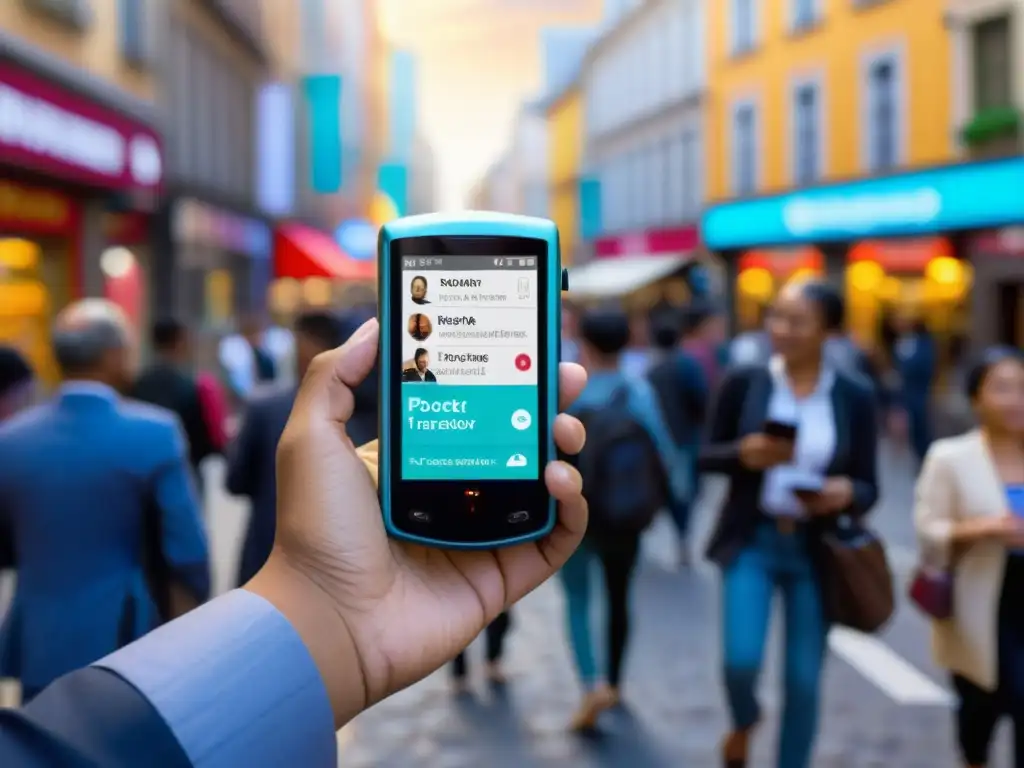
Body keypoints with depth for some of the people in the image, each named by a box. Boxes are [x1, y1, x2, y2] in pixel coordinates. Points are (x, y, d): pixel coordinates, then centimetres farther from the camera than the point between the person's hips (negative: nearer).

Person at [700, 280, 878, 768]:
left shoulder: (854, 397, -3)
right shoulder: (743, 383, -4)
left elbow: (869, 488, 1)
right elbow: (707, 457, 3)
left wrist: (846, 493, -23)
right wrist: (744, 454, -18)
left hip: (816, 551, 1)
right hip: (751, 542, 0)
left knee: (803, 681, 6)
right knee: (741, 659, -12)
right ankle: (744, 724, 24)